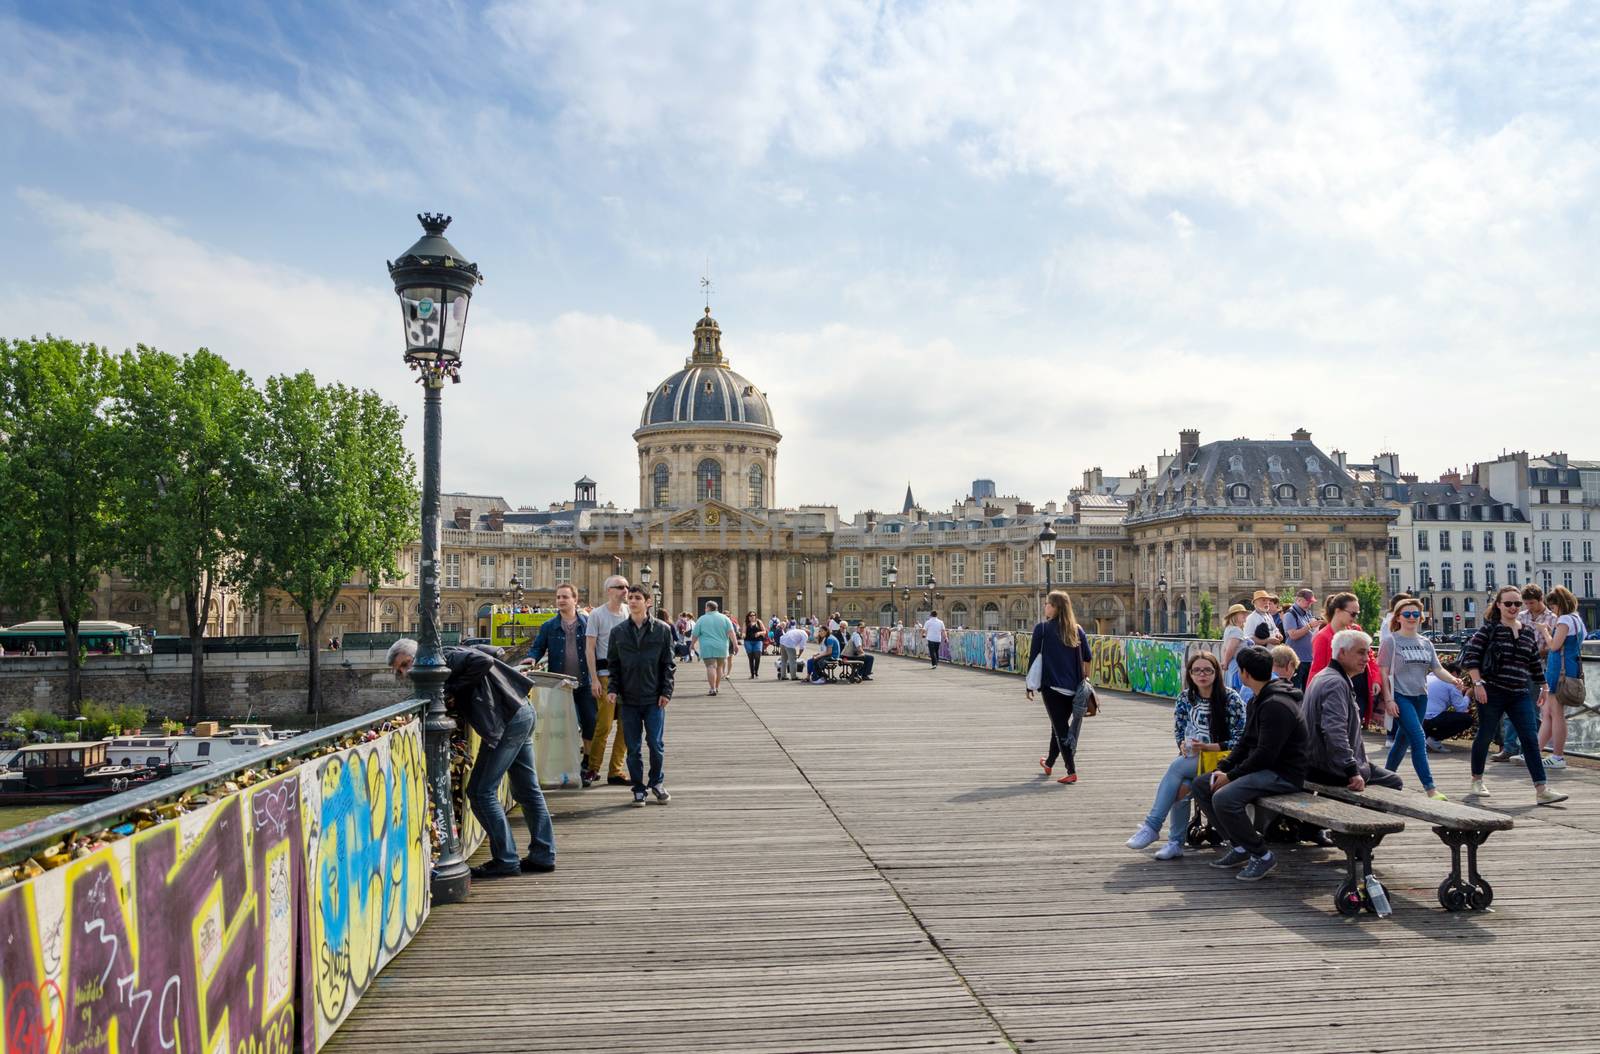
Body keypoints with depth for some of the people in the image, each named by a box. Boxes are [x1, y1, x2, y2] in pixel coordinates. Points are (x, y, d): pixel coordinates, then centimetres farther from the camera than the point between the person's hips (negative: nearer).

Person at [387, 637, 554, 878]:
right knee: (527, 790, 15)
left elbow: (484, 661, -24)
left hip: (506, 722, -10)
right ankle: (543, 856, 22)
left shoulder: (448, 658, -10)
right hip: (522, 714, 10)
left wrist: (453, 688, -15)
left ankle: (506, 860, 1)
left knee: (481, 791, -3)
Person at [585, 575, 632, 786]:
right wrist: (594, 679, -11)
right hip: (606, 674, -5)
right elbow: (589, 648, -4)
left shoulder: (629, 613, 11)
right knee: (604, 724, -6)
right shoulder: (597, 614, -2)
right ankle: (593, 768, 10)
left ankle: (616, 771, 13)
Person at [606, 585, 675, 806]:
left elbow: (668, 664, 3)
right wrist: (614, 689, -1)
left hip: (654, 698, -1)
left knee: (656, 744, 1)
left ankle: (656, 783, 22)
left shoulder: (662, 629, 1)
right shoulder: (618, 632, 6)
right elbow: (614, 664, 10)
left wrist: (666, 691, -4)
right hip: (628, 699, 2)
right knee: (633, 747, 5)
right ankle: (639, 788, 17)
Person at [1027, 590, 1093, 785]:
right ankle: (1049, 763, 37)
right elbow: (1088, 658, 7)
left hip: (1052, 685, -5)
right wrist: (1084, 679, 20)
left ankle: (1072, 771, -6)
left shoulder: (1042, 628, -5)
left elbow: (1034, 657, -4)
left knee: (1061, 727, 0)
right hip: (1073, 688, 5)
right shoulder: (1077, 630, 6)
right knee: (1060, 725, 20)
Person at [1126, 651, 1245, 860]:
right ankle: (1175, 843, -23)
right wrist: (1184, 745, -10)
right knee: (1181, 786, -30)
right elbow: (1178, 731, 14)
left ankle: (1151, 826, -28)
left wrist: (1206, 747, -19)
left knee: (1176, 766, -30)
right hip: (1192, 758, 4)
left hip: (1220, 757, -4)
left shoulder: (1231, 698, -7)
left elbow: (1239, 740, -8)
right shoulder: (1185, 697, 7)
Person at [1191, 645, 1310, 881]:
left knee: (1224, 798, -31)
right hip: (1263, 768, 11)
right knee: (1200, 786, 7)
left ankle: (1262, 856, -12)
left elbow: (1265, 754, -25)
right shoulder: (1258, 701, 14)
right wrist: (1222, 768, 1)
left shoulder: (1276, 705, -21)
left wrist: (1231, 776, -17)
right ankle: (1240, 846, 11)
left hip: (1283, 774, -11)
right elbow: (1244, 742, 15)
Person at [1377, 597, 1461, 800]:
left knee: (1403, 741, 14)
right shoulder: (1391, 641, -6)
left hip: (1420, 698, 6)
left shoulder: (1426, 643, 12)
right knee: (1419, 740, -15)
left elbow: (1437, 669, 7)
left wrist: (1453, 680, -14)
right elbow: (1383, 672, -9)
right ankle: (1430, 788, -16)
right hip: (1400, 697, -6)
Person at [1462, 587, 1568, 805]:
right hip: (1492, 693, -4)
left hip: (1520, 695, 5)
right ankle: (1477, 781, 23)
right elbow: (1470, 656, -10)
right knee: (1485, 736, 6)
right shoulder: (1489, 629, -4)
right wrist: (1477, 683, -16)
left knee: (1531, 739, -4)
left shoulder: (1529, 633, 11)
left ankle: (1541, 790, -7)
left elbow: (1535, 664, 21)